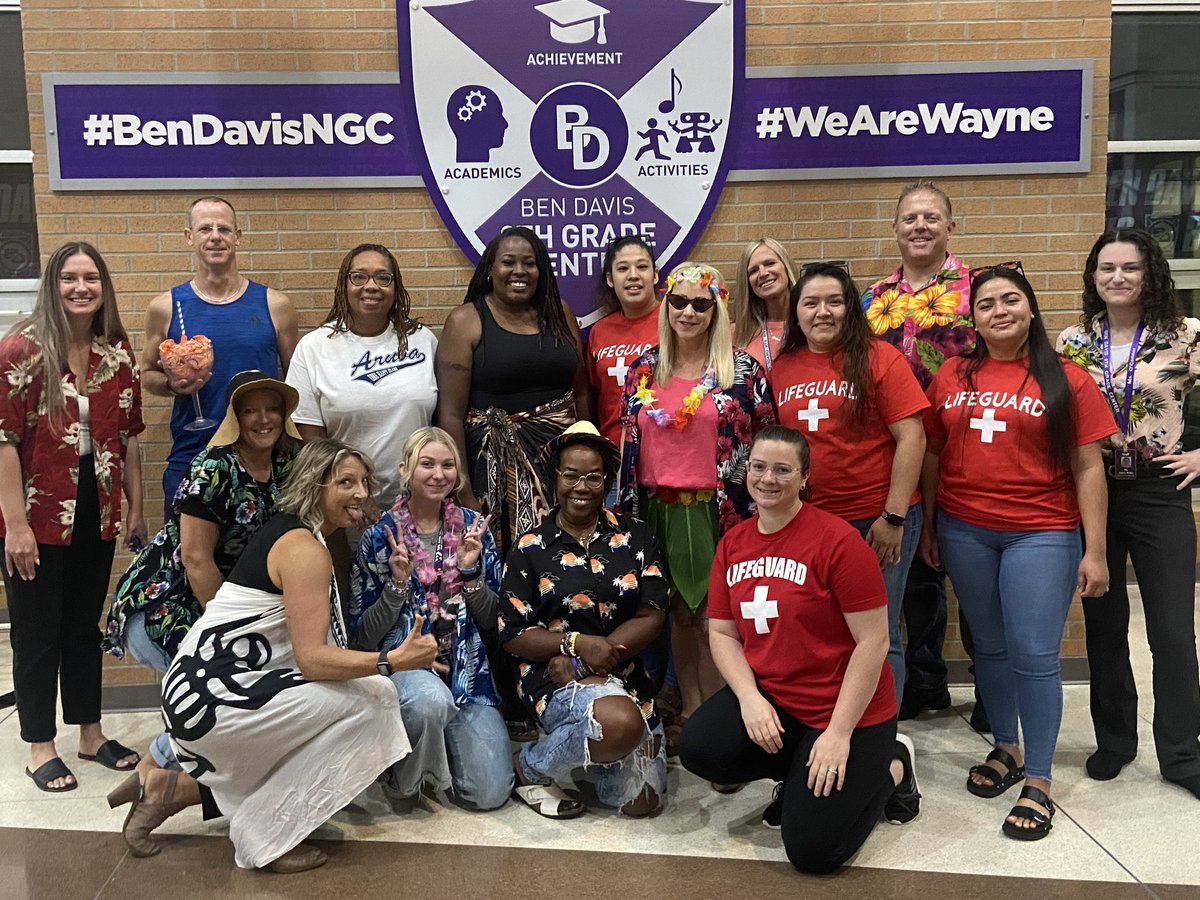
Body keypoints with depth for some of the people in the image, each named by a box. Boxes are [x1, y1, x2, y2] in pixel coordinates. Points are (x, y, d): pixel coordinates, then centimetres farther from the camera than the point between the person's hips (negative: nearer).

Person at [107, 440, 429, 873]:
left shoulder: (287, 530, 11)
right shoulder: (304, 548, -17)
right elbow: (312, 659, -25)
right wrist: (393, 661, -34)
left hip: (205, 687, 10)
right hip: (213, 696, -10)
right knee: (371, 700, -17)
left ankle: (173, 787, 18)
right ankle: (263, 834, -7)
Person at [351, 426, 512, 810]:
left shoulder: (473, 527, 5)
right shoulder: (379, 537, -2)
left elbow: (494, 622, 4)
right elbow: (362, 638, -3)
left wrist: (470, 571, -12)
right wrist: (397, 584, -17)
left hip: (466, 668, 3)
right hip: (402, 665, -2)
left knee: (491, 793, -13)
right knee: (432, 698, -39)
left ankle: (440, 744, 19)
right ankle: (406, 776, -7)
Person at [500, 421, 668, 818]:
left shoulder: (634, 537, 5)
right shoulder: (530, 548, 0)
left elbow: (651, 616, -3)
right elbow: (513, 636, -3)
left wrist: (580, 663, -14)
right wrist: (579, 643, -20)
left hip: (625, 675, 4)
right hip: (552, 677, -3)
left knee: (641, 801, -4)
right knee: (621, 723, -35)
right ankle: (531, 768, -6)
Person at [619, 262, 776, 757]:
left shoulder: (742, 370, -2)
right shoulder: (644, 368, 7)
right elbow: (629, 443, 11)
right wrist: (628, 511, 9)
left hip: (719, 510, -3)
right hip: (660, 509, 4)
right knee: (679, 612, 12)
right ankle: (690, 713, 25)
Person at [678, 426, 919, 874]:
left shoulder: (837, 539, -17)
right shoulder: (732, 544, 3)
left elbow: (873, 641, -17)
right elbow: (722, 634, 5)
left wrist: (839, 733, -20)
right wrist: (750, 698, -14)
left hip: (843, 710, -5)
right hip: (767, 698, 6)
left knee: (811, 850, -11)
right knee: (698, 749, -22)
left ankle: (889, 767, 17)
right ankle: (799, 773, 9)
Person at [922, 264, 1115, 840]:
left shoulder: (1067, 380, -2)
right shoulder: (953, 377, 5)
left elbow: (1088, 468, -3)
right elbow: (933, 455, 10)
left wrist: (1095, 550, -6)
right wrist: (927, 528, 11)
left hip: (1041, 535, -3)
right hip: (963, 533, 3)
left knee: (1034, 655, -3)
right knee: (990, 648, 14)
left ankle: (1038, 781, 12)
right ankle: (1005, 748, 33)